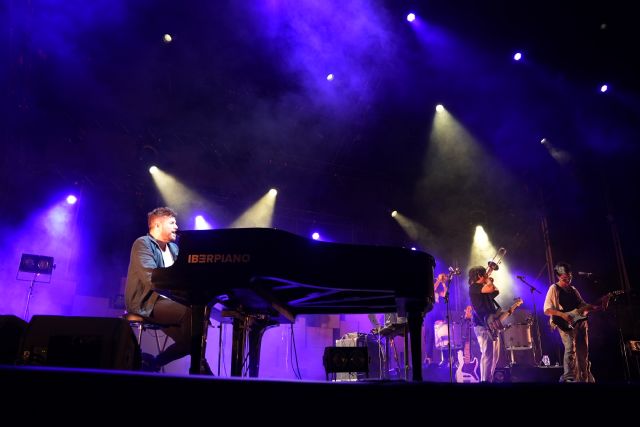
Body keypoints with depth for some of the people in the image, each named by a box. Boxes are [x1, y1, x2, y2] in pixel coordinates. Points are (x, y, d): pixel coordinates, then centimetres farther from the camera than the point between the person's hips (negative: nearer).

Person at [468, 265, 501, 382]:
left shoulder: (483, 287, 22)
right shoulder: (474, 287, -9)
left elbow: (496, 291, 26)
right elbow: (490, 289, -23)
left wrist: (489, 281, 19)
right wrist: (488, 280, -4)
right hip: (482, 325, -10)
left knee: (494, 356, 12)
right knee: (487, 355, -15)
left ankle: (490, 379, 18)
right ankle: (485, 381, -15)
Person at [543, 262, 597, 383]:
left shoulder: (573, 289, 20)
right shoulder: (554, 289, -2)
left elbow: (582, 304, 21)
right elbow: (547, 309, -10)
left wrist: (594, 307, 2)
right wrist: (563, 315, -23)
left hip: (579, 321, 7)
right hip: (565, 324, -7)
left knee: (583, 351, 9)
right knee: (571, 348, -22)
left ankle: (585, 378, 20)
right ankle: (568, 378, -20)